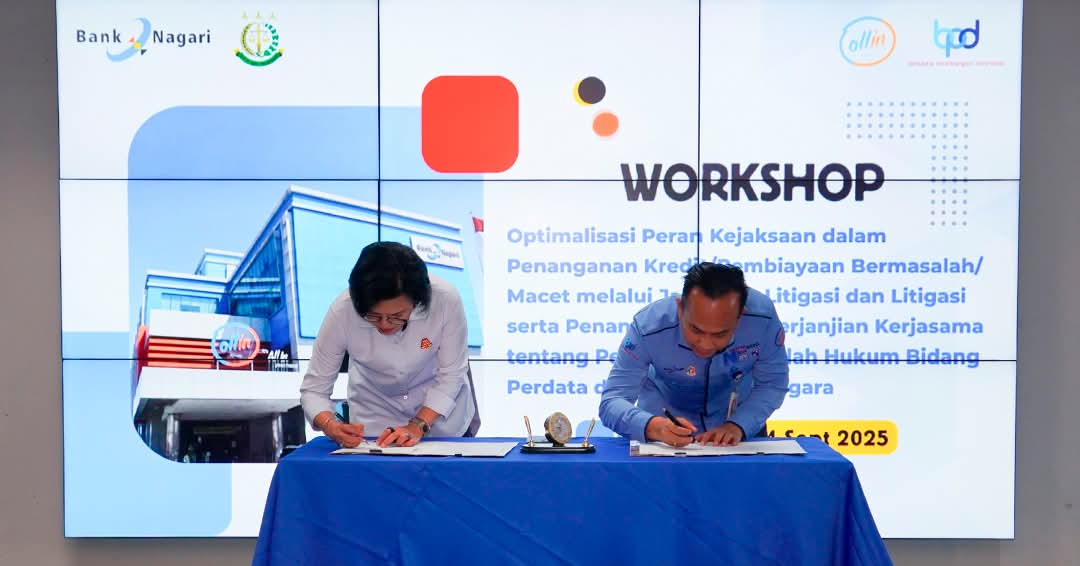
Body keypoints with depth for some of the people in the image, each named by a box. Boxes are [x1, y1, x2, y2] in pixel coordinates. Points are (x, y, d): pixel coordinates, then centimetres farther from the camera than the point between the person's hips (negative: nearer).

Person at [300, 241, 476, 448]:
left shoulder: (446, 300, -32)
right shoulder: (342, 311, -30)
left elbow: (451, 375, -19)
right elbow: (313, 388, -21)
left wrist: (418, 427, -28)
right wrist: (332, 427, -40)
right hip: (375, 413, 0)